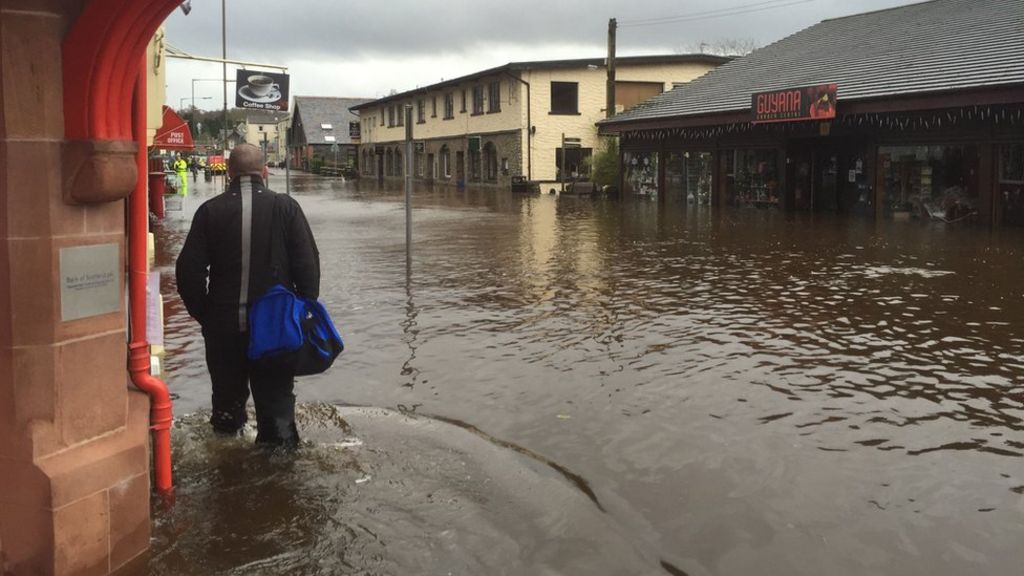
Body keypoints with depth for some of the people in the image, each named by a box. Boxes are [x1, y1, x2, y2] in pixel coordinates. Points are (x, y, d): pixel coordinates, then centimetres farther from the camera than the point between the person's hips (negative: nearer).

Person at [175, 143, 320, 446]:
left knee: (227, 396, 17)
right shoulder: (286, 207, -5)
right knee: (276, 396, 7)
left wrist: (203, 314, 8)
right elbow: (308, 265, -5)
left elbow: (189, 270, -3)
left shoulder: (210, 210, -3)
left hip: (223, 323, 1)